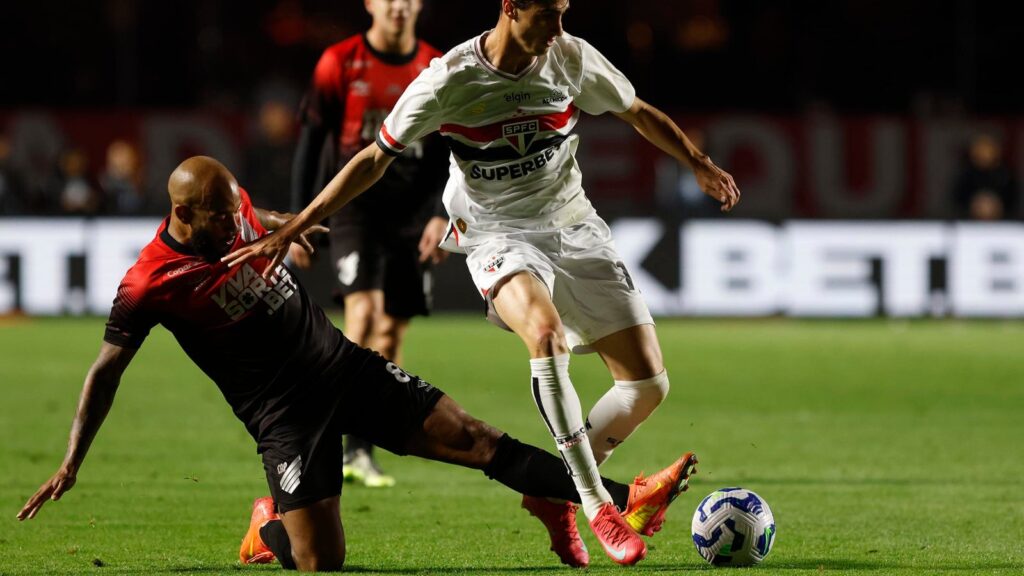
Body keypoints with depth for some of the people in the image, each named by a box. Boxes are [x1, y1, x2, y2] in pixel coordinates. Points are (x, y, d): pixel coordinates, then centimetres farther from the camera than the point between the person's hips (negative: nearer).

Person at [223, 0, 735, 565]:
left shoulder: (572, 58, -7)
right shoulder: (449, 79, -15)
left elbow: (639, 114, 12)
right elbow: (374, 159, -7)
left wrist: (703, 167, 17)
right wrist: (290, 230, -9)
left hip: (575, 230, 5)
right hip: (499, 237, -4)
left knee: (648, 384, -5)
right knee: (545, 334, -36)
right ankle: (596, 505, -30)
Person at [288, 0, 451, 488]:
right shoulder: (339, 63, -2)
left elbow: (445, 154, 9)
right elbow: (310, 142, 1)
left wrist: (439, 214, -5)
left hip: (410, 215, 3)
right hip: (354, 205, -3)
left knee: (392, 330, 1)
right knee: (364, 309, -22)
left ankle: (362, 452, 10)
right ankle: (350, 441, -20)